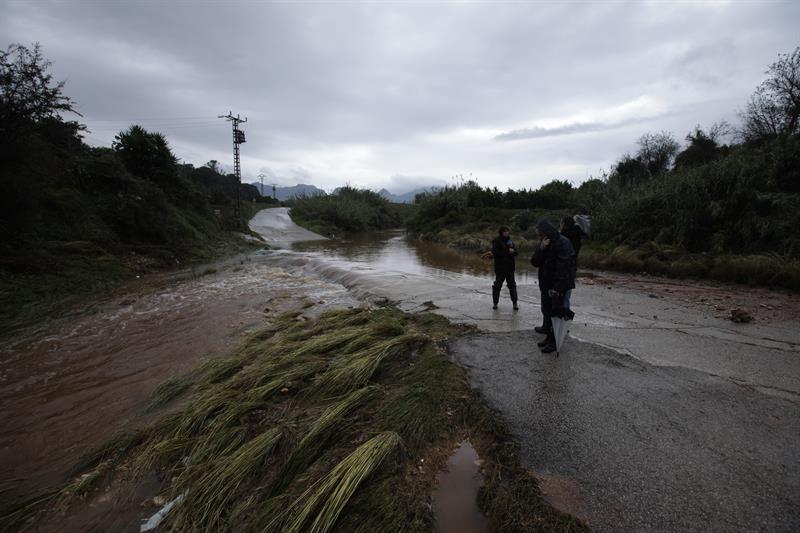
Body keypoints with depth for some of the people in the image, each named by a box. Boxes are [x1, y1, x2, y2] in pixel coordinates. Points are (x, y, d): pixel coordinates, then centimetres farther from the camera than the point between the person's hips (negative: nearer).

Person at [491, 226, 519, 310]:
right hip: (500, 267, -4)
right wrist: (507, 252, -18)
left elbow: (515, 252, 12)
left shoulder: (510, 241, 11)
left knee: (512, 285, 5)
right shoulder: (497, 242, -6)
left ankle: (515, 303, 9)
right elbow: (495, 253, -18)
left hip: (510, 267, 5)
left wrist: (512, 251, -12)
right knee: (497, 285, 3)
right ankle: (495, 303, 13)